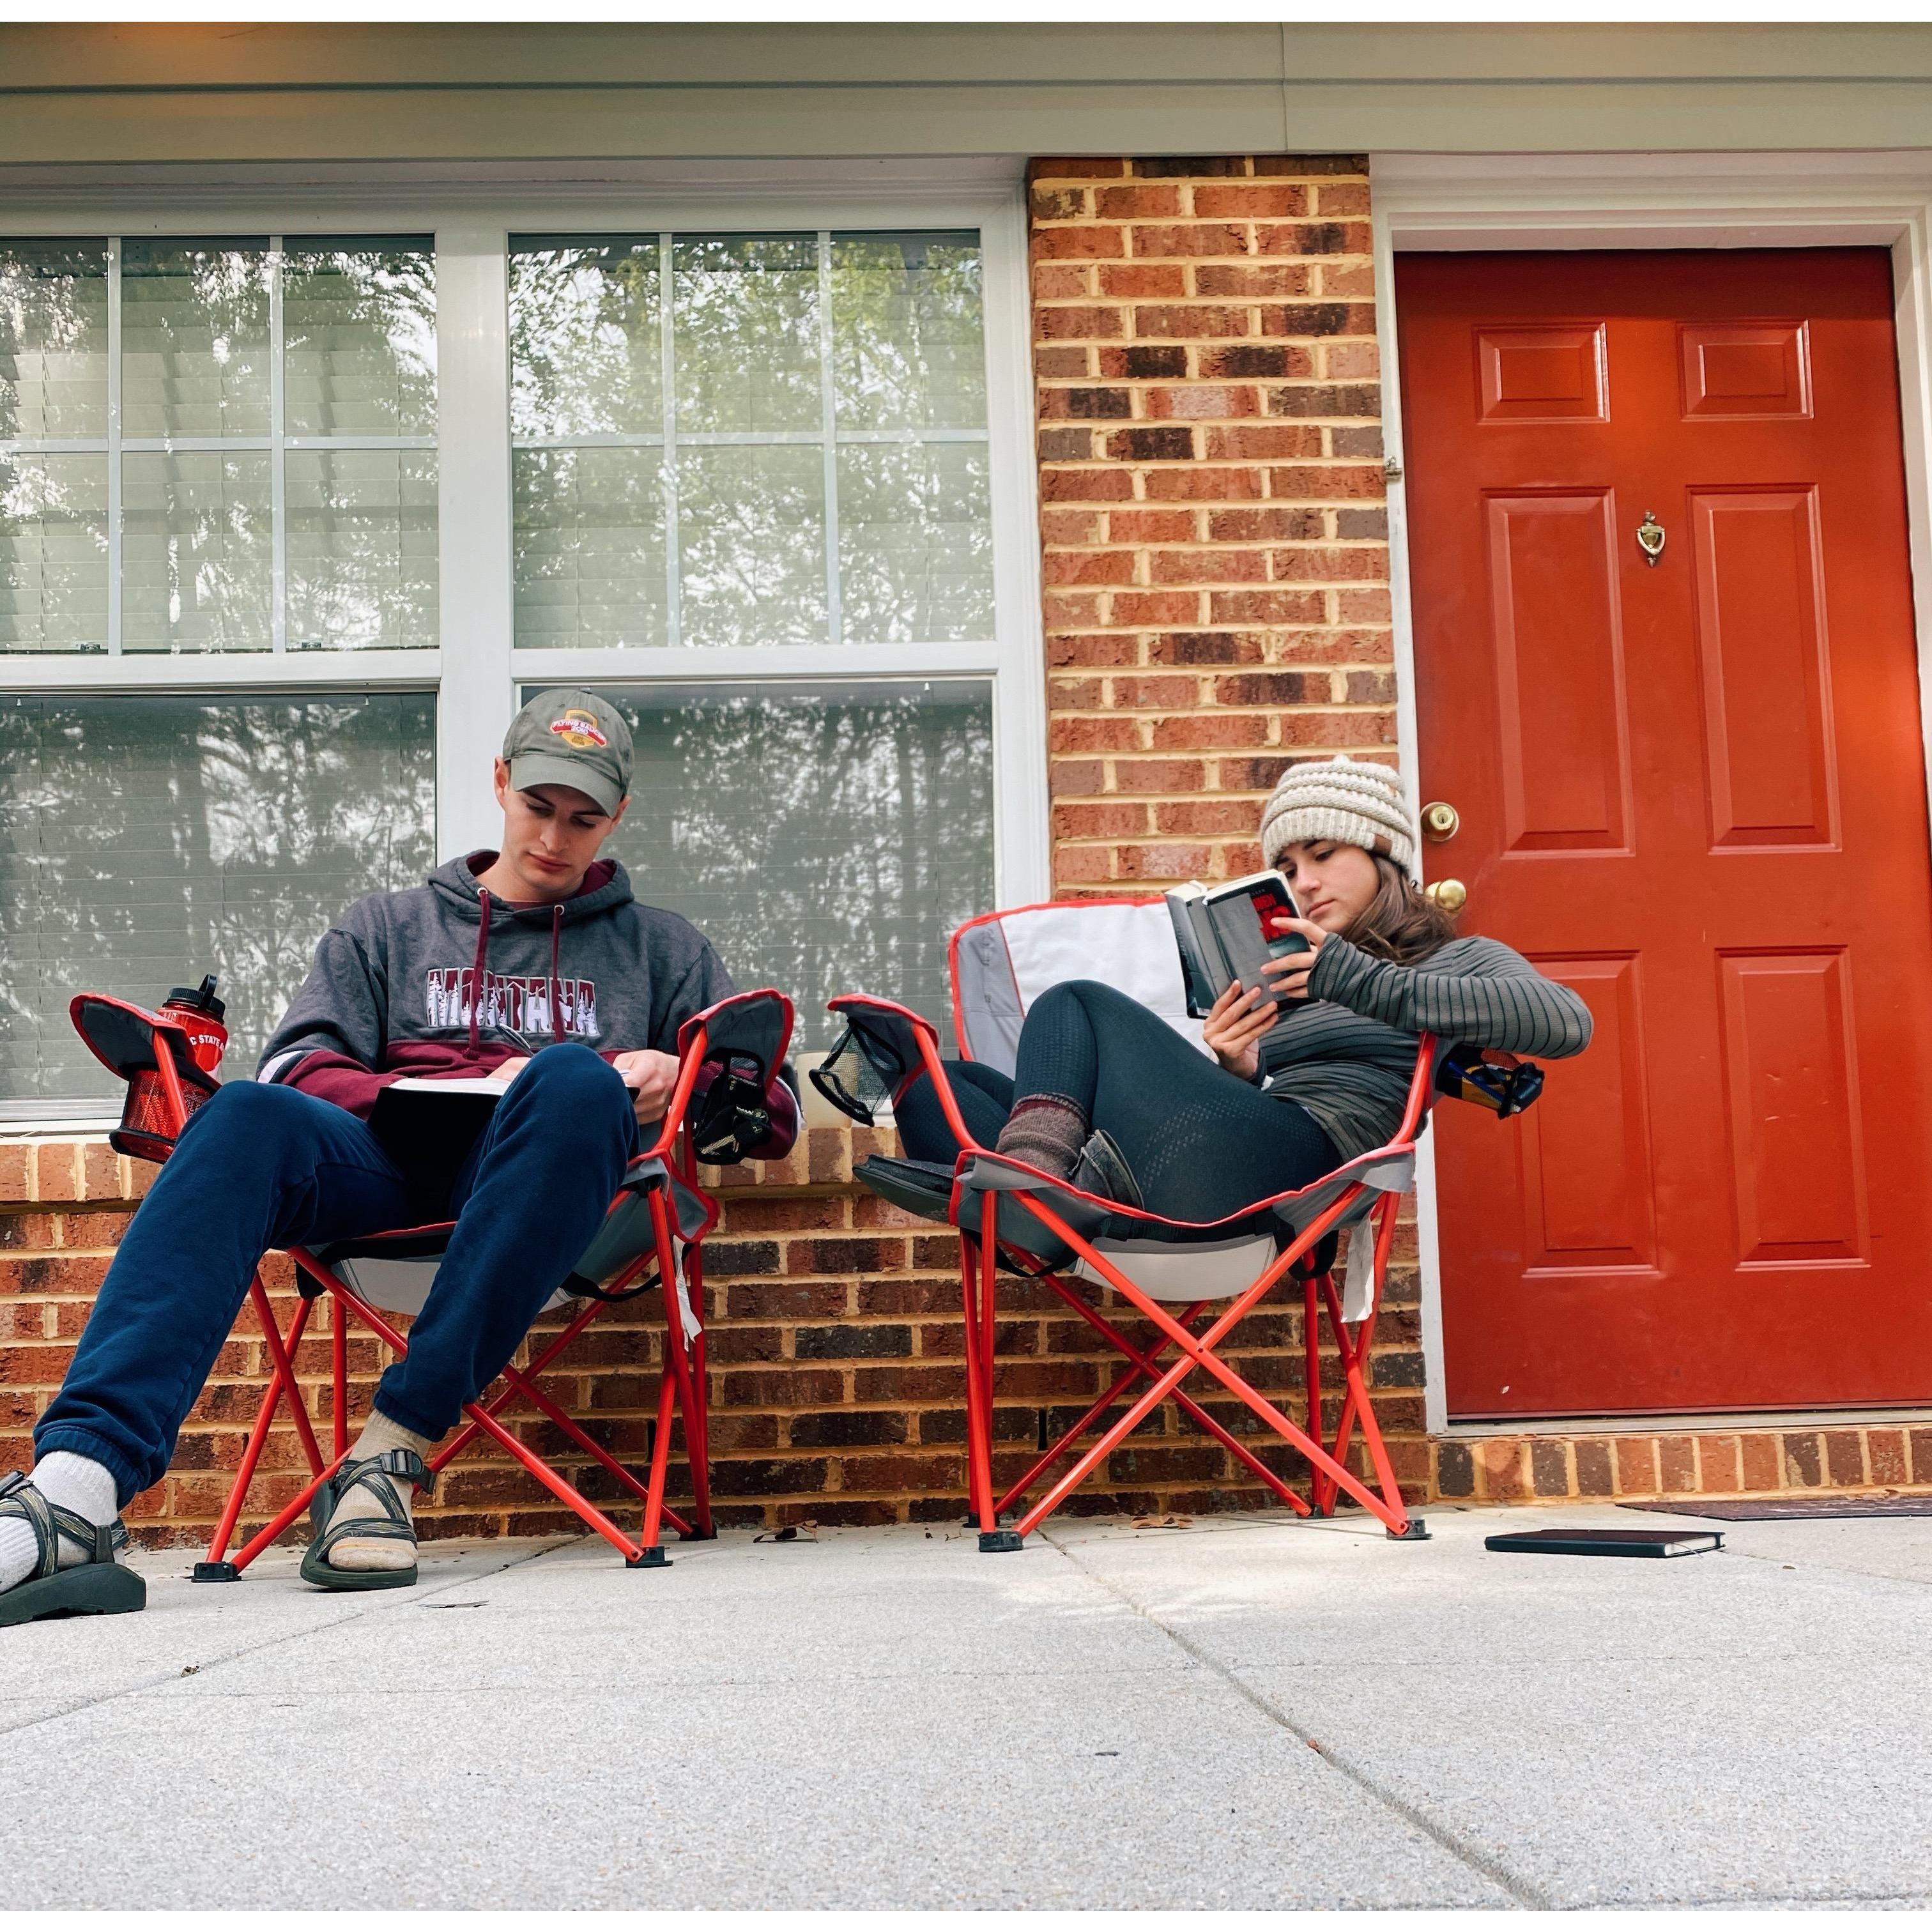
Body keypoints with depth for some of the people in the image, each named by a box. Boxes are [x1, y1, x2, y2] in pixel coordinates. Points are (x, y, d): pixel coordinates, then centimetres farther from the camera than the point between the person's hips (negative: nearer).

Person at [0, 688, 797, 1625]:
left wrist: (683, 1080, -3)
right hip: (392, 1174, 1)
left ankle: (393, 1450, -39)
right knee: (246, 1115, -32)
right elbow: (299, 1070, 12)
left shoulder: (661, 947, 27)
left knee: (573, 1078, -36)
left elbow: (777, 1111, 19)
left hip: (547, 1189, -1)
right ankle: (81, 1480, -51)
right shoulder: (386, 927, 28)